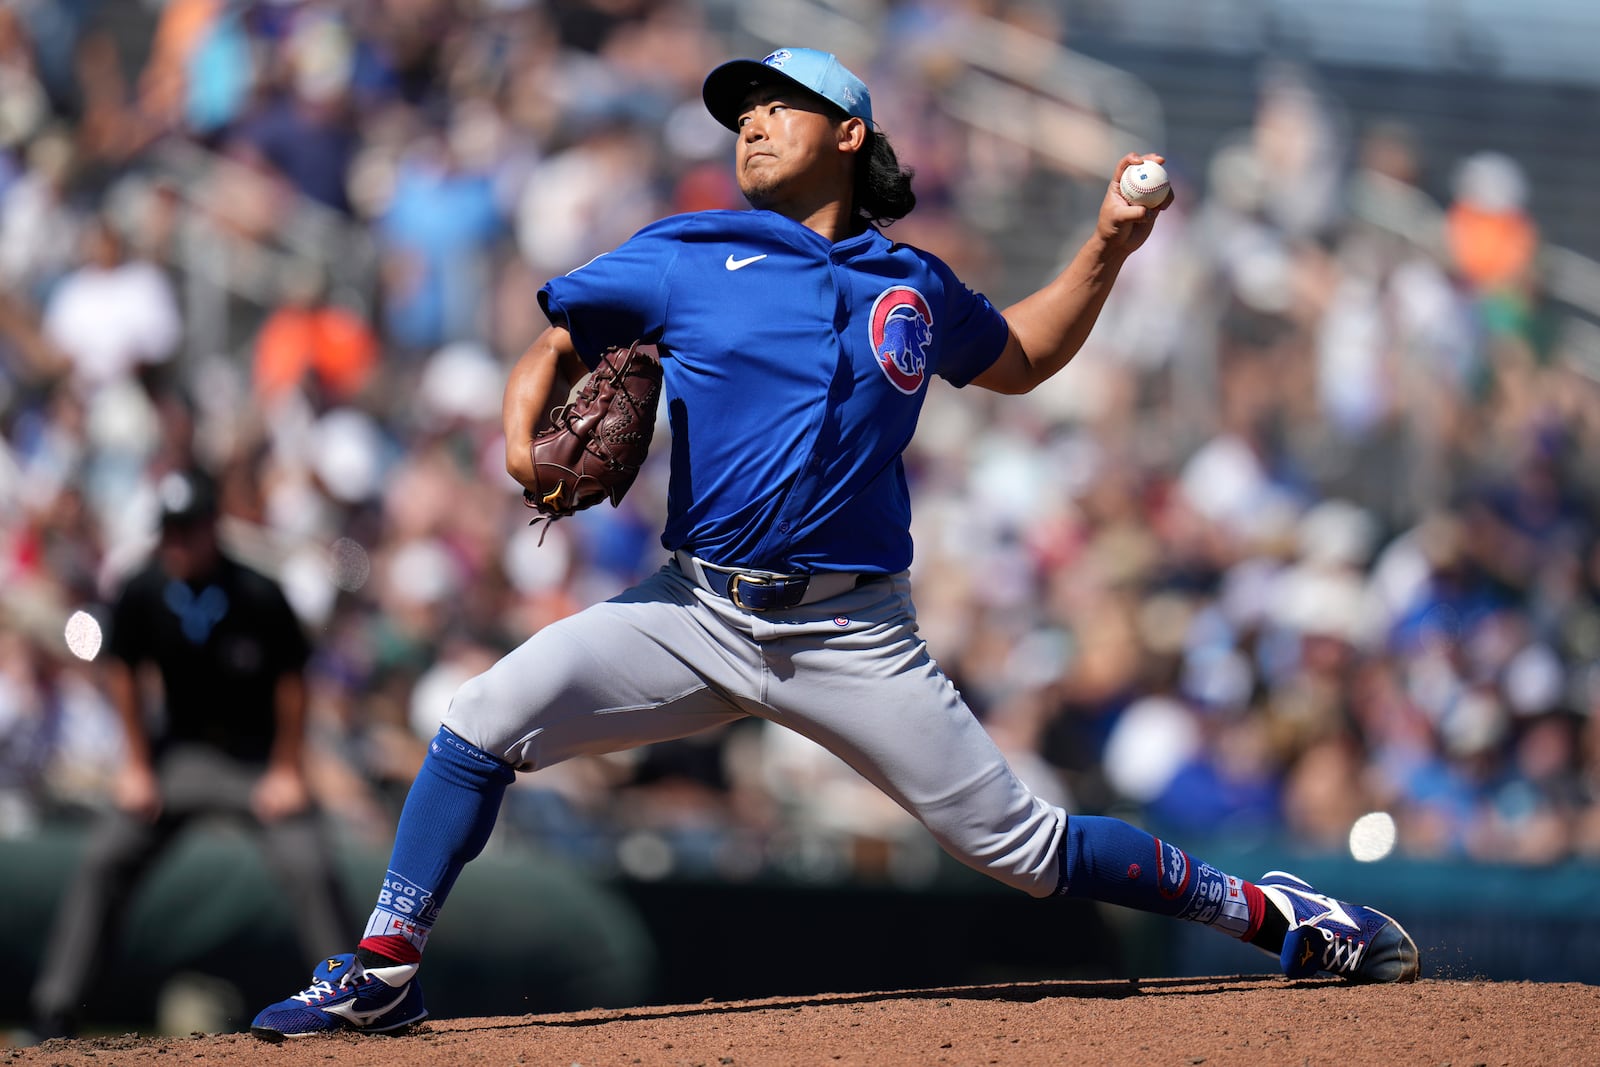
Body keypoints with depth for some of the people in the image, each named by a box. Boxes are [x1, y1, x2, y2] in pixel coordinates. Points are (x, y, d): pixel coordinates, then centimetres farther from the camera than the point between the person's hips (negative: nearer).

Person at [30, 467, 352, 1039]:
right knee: (102, 861, -6)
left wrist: (288, 772, -8)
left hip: (258, 756, -3)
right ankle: (55, 1012, 0)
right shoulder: (142, 594, -14)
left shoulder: (258, 596, -22)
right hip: (180, 750, 3)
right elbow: (123, 672, 1)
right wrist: (137, 766, 2)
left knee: (308, 867, -18)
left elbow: (291, 682, -11)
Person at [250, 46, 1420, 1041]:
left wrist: (1106, 251, 17)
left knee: (1022, 846, -3)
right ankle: (385, 973, -8)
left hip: (857, 636, 0)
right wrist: (525, 436, -13)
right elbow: (560, 341, 7)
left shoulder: (912, 286, 10)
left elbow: (1019, 357, 28)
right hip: (699, 613, 0)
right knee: (487, 718, -17)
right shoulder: (685, 256, 5)